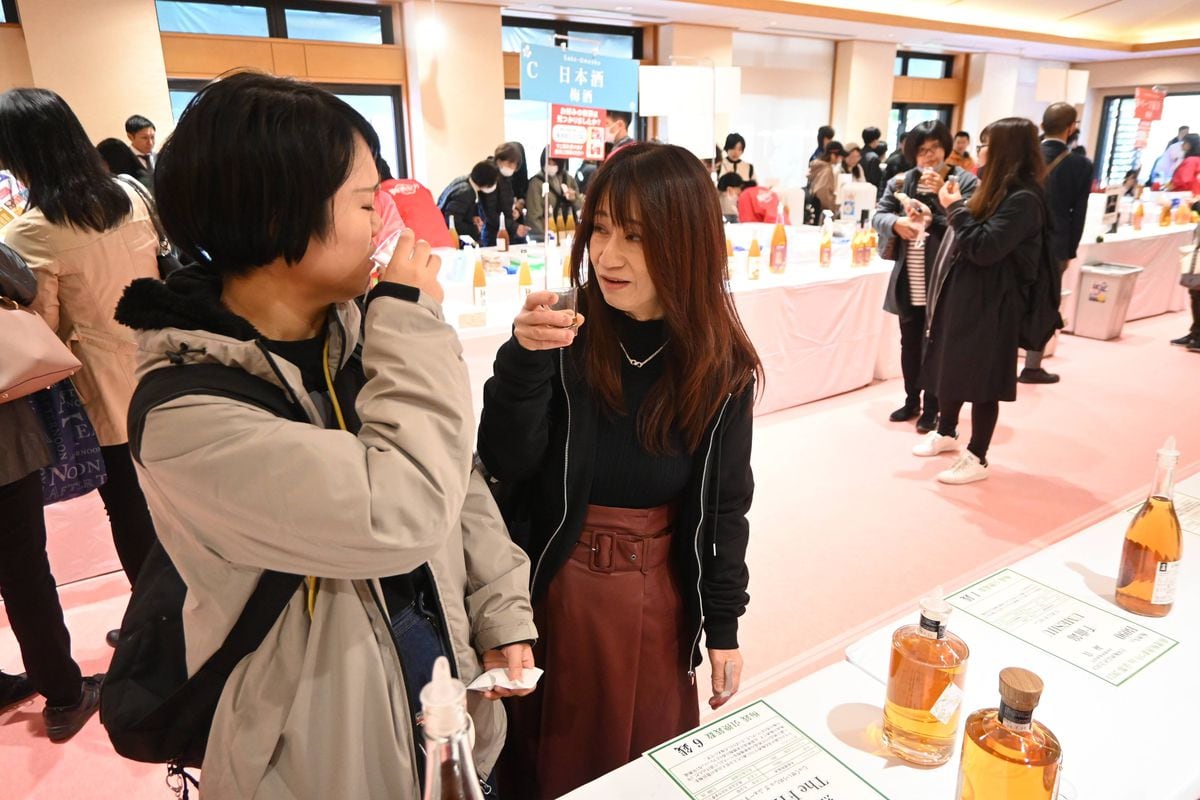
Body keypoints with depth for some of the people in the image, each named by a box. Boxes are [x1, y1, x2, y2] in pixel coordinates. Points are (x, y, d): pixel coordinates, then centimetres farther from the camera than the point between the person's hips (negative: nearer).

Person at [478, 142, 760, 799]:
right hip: (554, 589, 0)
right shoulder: (567, 336, -13)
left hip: (658, 596, 1)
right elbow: (506, 465, -18)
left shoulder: (721, 363, -9)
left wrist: (723, 624, 2)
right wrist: (524, 357, -33)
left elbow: (726, 502, -2)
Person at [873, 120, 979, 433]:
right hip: (908, 281, 4)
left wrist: (941, 194, -20)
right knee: (909, 344, 15)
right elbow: (878, 215, 3)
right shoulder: (901, 181, 6)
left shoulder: (965, 181, -6)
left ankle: (931, 407, 18)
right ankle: (912, 400, 31)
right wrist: (896, 223, -18)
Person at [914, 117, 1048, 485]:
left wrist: (956, 208, -16)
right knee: (952, 367, 20)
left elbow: (984, 248, -24)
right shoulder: (998, 189, 12)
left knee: (980, 380, 0)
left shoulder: (1024, 199, -18)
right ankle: (946, 433, 38)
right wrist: (956, 206, 6)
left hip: (988, 303, -10)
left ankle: (976, 458, 12)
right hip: (962, 294, 10)